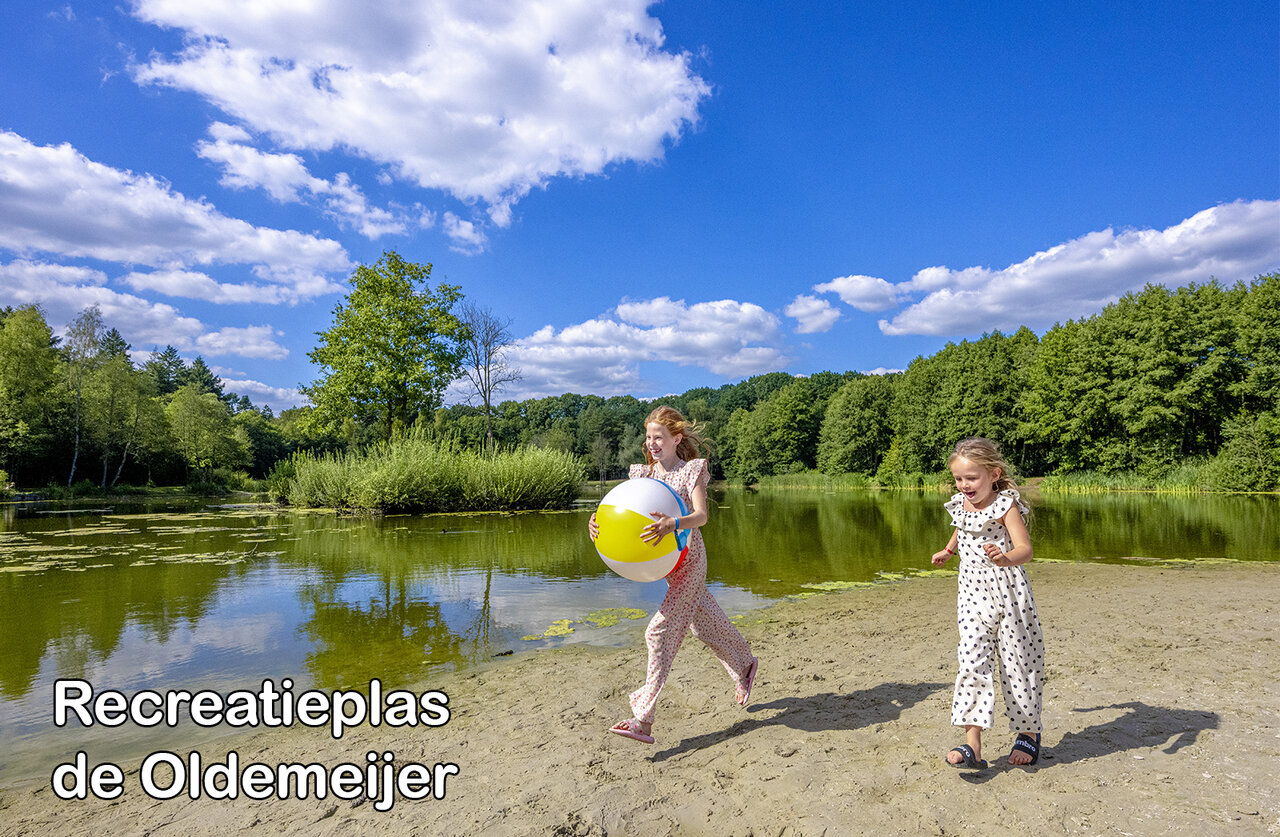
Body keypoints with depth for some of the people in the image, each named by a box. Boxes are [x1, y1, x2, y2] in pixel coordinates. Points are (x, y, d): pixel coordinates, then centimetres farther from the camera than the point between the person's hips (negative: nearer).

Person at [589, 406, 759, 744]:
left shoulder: (692, 470, -9)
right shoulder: (644, 473, 7)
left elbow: (701, 515, -22)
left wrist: (673, 524, -42)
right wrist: (598, 520, -22)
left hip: (688, 557, -6)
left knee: (661, 631, -12)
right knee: (705, 622, 20)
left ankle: (643, 719, -10)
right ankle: (744, 665, 46)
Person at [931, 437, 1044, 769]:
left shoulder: (1005, 505, -12)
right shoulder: (959, 506, 6)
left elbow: (1025, 549, -24)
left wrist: (1006, 559, -42)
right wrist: (949, 550, 26)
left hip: (1007, 593, -5)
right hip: (973, 595, 5)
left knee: (1017, 662, 7)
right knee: (972, 662, -5)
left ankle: (1029, 732, 30)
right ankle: (972, 744, -6)